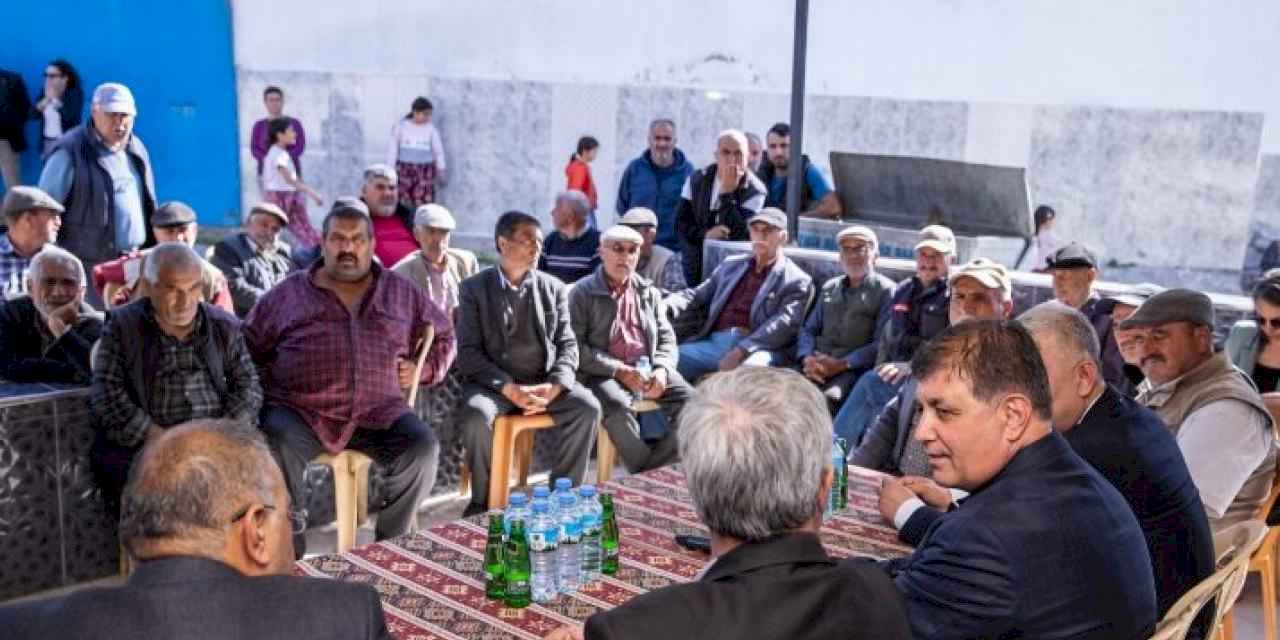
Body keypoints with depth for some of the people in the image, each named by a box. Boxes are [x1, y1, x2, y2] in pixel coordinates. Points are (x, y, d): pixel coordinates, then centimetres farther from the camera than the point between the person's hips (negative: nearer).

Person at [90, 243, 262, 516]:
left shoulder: (225, 326, 16)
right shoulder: (123, 326, 8)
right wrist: (156, 436, -14)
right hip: (144, 441, -1)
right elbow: (107, 394, -1)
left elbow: (248, 386, 12)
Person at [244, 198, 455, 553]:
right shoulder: (289, 293, 15)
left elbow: (443, 337, 27)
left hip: (378, 412, 1)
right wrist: (269, 384, 3)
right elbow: (248, 346, 17)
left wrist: (422, 370, 10)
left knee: (422, 446, -25)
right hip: (299, 412, -1)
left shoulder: (401, 292, 18)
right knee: (280, 448, -32)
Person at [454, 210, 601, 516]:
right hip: (492, 382, -2)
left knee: (588, 407, -23)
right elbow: (468, 352, -5)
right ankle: (482, 502, -13)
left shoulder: (554, 288, 13)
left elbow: (567, 344, 8)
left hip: (544, 381, 3)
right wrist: (509, 388, -19)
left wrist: (554, 386, -13)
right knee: (476, 414, -34)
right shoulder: (474, 288, 4)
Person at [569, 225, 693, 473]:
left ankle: (649, 472, -16)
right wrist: (619, 370, -15)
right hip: (603, 374, -4)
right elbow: (576, 346, -6)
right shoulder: (583, 293, 4)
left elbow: (667, 339, 16)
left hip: (648, 370, 4)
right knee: (619, 409, -36)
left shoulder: (649, 293, 19)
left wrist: (662, 370, -6)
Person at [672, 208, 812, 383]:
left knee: (753, 367, -39)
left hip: (758, 348, -5)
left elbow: (783, 323, -6)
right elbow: (698, 298, 23)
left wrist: (740, 351, -20)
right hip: (715, 342, 5)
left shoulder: (797, 280, 8)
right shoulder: (731, 265, 25)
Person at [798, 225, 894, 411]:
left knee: (829, 397, -35)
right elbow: (808, 330, 20)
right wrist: (807, 358, -2)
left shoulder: (886, 290, 6)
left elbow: (881, 343, -4)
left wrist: (842, 364, -14)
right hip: (817, 366, 4)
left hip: (854, 368, -4)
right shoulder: (829, 287, 24)